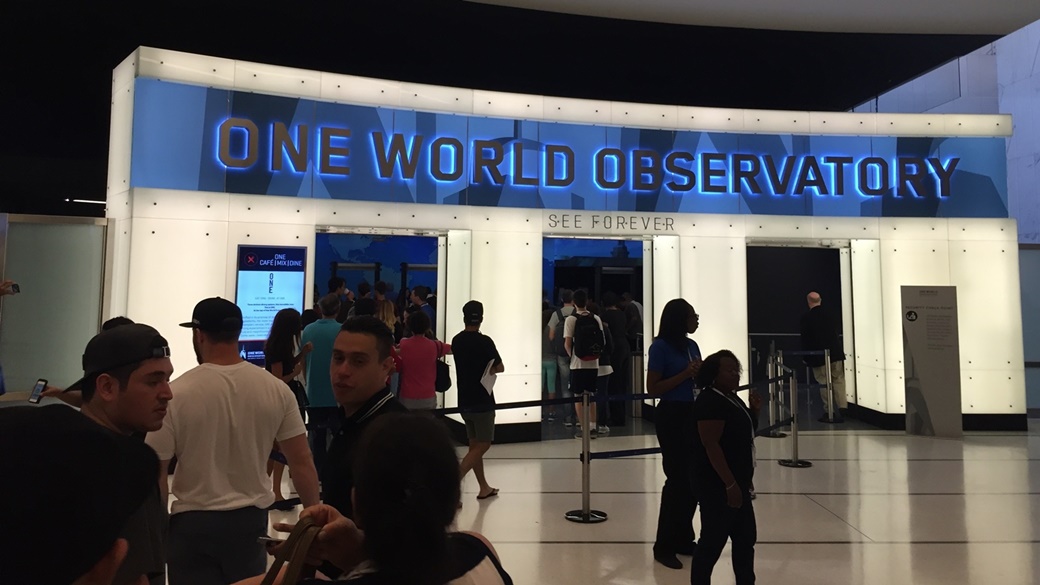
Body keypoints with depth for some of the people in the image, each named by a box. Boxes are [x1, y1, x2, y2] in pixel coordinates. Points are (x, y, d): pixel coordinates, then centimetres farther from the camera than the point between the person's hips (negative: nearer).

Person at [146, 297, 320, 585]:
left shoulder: (176, 394, -14)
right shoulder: (276, 389, -8)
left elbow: (155, 473, -10)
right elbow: (302, 462, -5)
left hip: (193, 523, -2)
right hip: (252, 518, 3)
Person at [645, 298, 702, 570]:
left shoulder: (691, 345, 9)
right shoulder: (660, 347, -12)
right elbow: (653, 388, -15)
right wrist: (685, 374, -20)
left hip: (692, 414, 7)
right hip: (671, 416, -7)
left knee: (693, 478, 10)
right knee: (677, 479, -3)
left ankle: (683, 538, 25)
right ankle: (664, 546, 10)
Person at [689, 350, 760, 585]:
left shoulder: (732, 398, 11)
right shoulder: (710, 402, -19)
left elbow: (744, 436, 22)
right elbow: (711, 445, -24)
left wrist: (754, 411, 5)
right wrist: (730, 484, -24)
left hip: (738, 483, 10)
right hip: (718, 486, -10)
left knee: (746, 538, 19)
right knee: (713, 542, -1)